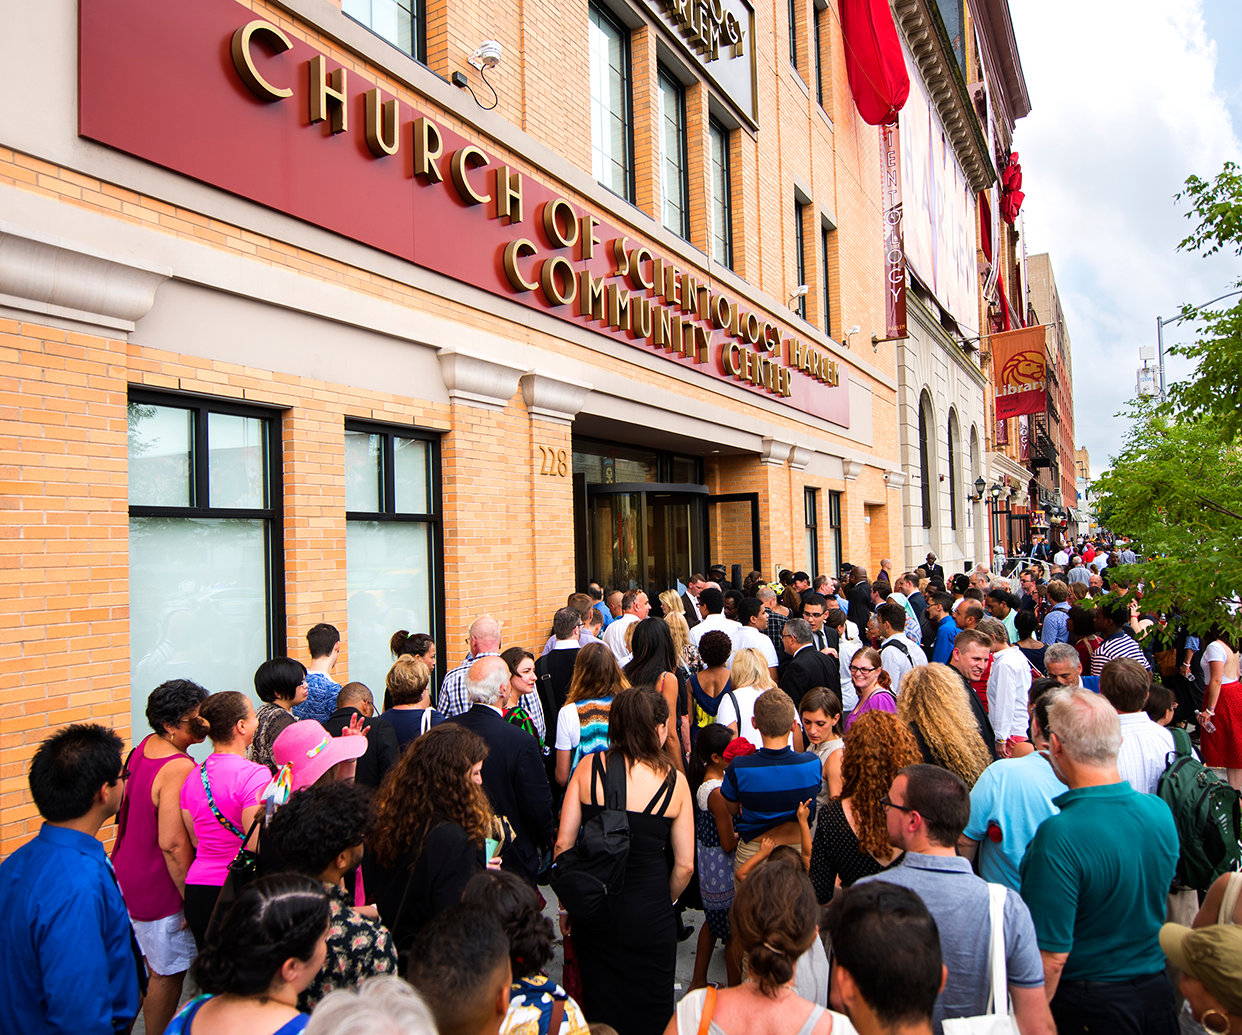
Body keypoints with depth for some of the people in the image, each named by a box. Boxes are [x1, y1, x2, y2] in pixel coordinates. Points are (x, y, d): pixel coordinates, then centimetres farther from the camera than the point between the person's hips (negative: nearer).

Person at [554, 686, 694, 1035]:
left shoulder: (588, 768, -9)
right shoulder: (674, 781, -10)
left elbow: (563, 843, -6)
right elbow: (685, 865, -6)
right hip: (649, 917, -1)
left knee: (599, 1005, 22)